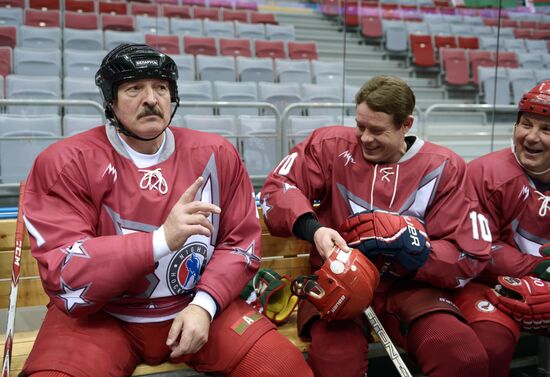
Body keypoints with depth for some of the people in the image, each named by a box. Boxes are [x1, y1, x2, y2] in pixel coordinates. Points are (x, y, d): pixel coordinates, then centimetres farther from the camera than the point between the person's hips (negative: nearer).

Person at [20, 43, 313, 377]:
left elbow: (241, 239, 2)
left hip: (195, 306, 2)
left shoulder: (216, 154, 0)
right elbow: (65, 274, -17)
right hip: (99, 316, -1)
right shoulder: (65, 163, -10)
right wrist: (163, 239, -29)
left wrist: (204, 304, -13)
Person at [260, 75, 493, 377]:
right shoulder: (332, 145, 2)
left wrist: (413, 249, -20)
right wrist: (312, 229, -22)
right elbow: (278, 186, -3)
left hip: (408, 286, 2)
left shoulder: (442, 168, 2)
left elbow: (471, 255, 0)